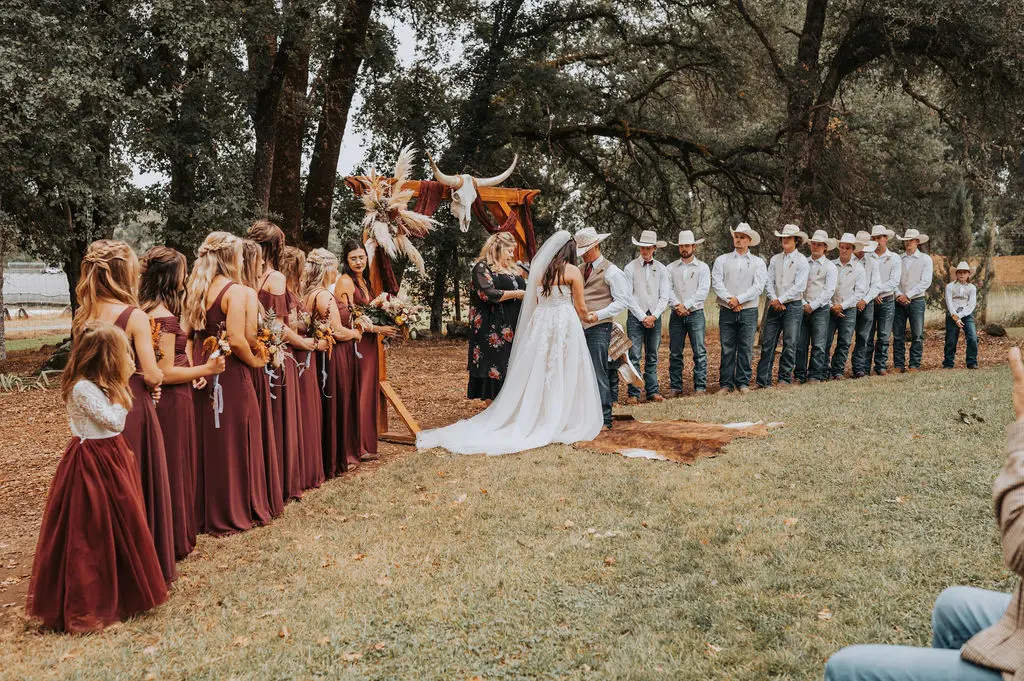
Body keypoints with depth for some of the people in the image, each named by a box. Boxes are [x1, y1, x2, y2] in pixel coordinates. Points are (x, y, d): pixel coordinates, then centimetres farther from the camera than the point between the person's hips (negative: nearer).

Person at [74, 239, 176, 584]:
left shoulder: (82, 317, 3)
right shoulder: (135, 316, -15)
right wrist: (156, 378, 6)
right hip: (133, 411, -6)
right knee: (141, 488, 7)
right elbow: (152, 375, -16)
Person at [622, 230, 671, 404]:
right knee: (634, 357, -6)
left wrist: (654, 316, -8)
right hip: (636, 317, -3)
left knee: (652, 357, 6)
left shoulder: (661, 269, 8)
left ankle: (652, 391, 11)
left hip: (655, 317, 3)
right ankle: (633, 393, -3)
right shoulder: (630, 268, 0)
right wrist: (643, 317, -9)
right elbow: (629, 297, -4)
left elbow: (664, 297, 5)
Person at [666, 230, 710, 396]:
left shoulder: (703, 267, 7)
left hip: (695, 313, -2)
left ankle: (700, 386, -2)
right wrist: (677, 305, -14)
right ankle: (675, 387, 8)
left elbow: (703, 291, -4)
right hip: (676, 314, 2)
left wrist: (686, 305, -12)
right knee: (675, 353, 2)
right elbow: (667, 289, 2)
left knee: (699, 351, -5)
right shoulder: (671, 268, 12)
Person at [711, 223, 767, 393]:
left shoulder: (758, 262, 10)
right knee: (727, 348, 0)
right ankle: (726, 383, 4)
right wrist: (729, 300, -12)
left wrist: (739, 299, -12)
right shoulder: (722, 260, 11)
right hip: (727, 311, 0)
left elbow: (758, 286, -2)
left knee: (746, 349, 1)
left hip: (749, 311, 0)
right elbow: (716, 283, 0)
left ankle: (743, 382, 8)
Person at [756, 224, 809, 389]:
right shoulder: (775, 259, 12)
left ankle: (785, 379, 9)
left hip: (793, 306, -3)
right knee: (767, 343, 0)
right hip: (775, 306, 4)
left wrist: (780, 300, -12)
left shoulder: (801, 261, -1)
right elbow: (768, 282, 7)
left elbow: (799, 287, -9)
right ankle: (763, 380, 2)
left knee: (790, 344, -1)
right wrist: (773, 299, -8)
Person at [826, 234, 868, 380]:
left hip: (849, 309, 0)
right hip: (831, 308, 0)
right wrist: (831, 305, -7)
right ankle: (825, 371, 1)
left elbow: (860, 292, -2)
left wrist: (842, 305, -10)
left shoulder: (858, 268, 3)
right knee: (825, 341, -6)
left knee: (844, 343, 1)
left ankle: (838, 371, 10)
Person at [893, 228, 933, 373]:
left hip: (916, 301, -2)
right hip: (899, 301, 2)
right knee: (898, 336, 1)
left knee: (917, 336, -3)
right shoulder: (898, 259, 11)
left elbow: (925, 282, -5)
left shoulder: (925, 259, 4)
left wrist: (908, 295, -11)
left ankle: (914, 366, 1)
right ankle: (899, 366, 5)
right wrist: (899, 295, -12)